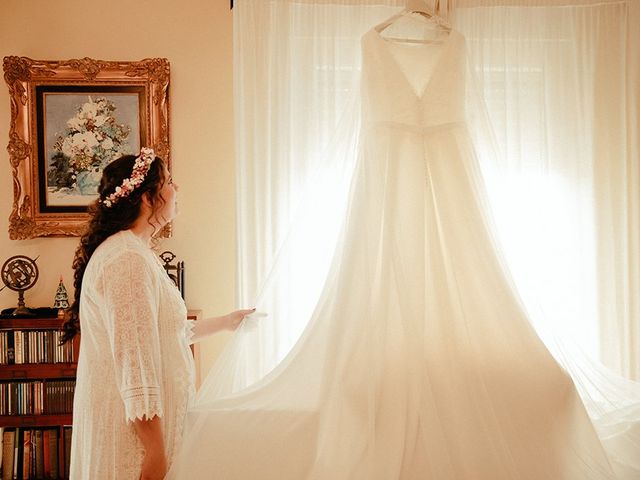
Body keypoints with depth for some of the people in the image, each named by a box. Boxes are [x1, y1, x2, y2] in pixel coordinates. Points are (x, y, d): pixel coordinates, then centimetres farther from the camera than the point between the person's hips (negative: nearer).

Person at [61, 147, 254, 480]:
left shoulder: (134, 253, 13)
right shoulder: (129, 260, -21)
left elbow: (166, 332, 23)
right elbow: (135, 360, -25)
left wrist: (225, 322, 31)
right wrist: (157, 453, -23)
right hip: (134, 426, -10)